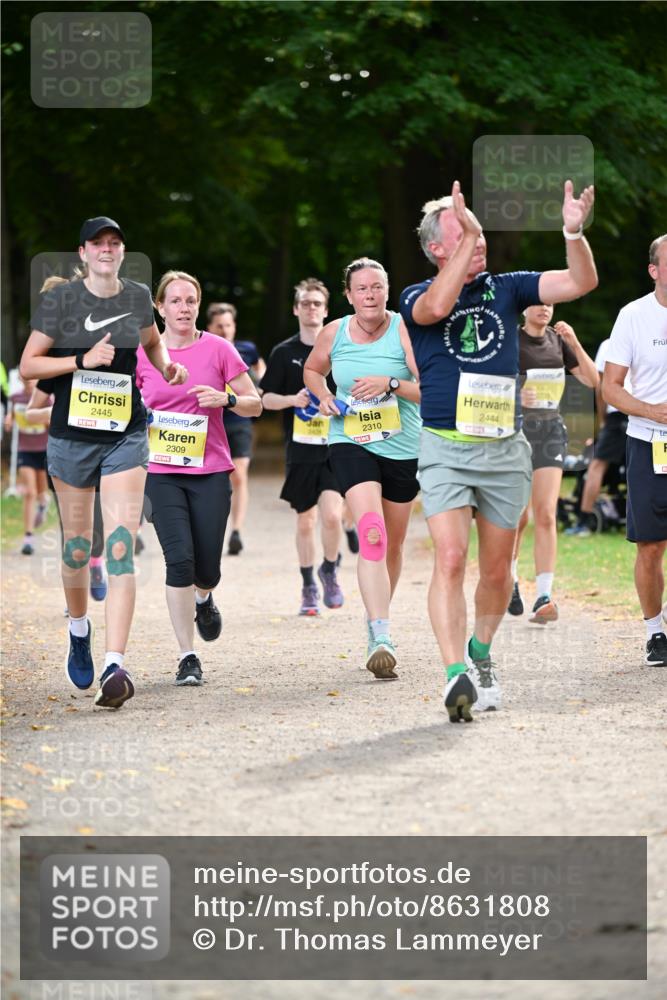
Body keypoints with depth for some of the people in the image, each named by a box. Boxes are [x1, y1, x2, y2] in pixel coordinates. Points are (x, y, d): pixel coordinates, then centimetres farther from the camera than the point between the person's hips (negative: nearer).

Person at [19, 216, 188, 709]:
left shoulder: (138, 296, 4)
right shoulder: (59, 300, -5)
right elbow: (28, 365, -7)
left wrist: (166, 365, 6)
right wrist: (83, 361, -18)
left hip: (126, 436, 1)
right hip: (71, 435, -1)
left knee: (121, 549, -12)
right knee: (78, 543, 12)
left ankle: (116, 665, -19)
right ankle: (79, 630, 41)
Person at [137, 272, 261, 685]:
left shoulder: (218, 349, 0)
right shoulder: (142, 354, 2)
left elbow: (255, 404, 4)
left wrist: (227, 398, -15)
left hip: (211, 472, 0)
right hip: (162, 472, 0)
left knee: (206, 569, 0)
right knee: (180, 559, -13)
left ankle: (203, 597, 40)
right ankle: (188, 657, -4)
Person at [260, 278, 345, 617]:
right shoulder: (284, 353, 5)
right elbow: (265, 398, 6)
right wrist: (293, 400, -12)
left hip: (335, 449, -1)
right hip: (300, 450, 1)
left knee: (332, 515, -15)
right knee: (305, 521, 7)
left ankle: (329, 570, 10)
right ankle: (308, 587, 21)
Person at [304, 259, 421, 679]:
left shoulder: (405, 330, -8)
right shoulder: (334, 333, 0)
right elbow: (312, 369, 21)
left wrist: (391, 383, -24)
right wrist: (324, 396, 2)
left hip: (403, 448, 1)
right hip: (351, 444, -1)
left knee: (394, 543, 13)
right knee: (372, 534, -22)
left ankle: (378, 617, 39)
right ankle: (381, 638, -31)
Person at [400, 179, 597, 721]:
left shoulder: (505, 288, 8)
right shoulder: (417, 298, 1)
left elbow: (581, 282, 0)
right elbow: (437, 306, -25)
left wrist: (575, 231, -19)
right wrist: (466, 233, -26)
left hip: (505, 450, 3)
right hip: (446, 449, -3)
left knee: (497, 570, 9)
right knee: (451, 558, -19)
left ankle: (481, 653, 33)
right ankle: (456, 675, -25)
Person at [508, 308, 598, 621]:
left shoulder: (557, 341, 9)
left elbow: (592, 380, 2)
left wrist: (574, 342, -10)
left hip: (551, 431, 2)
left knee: (546, 515, -10)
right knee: (517, 518, 5)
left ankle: (544, 598, -15)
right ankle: (509, 581, 31)